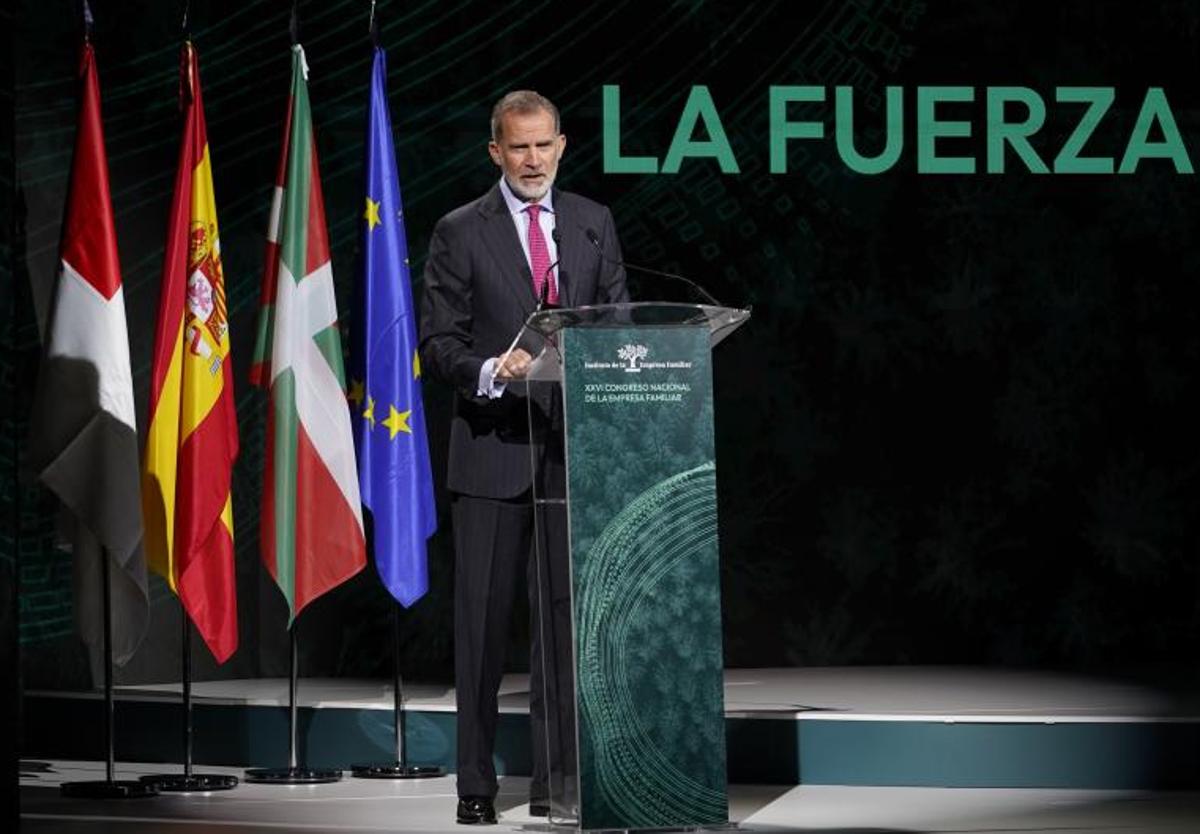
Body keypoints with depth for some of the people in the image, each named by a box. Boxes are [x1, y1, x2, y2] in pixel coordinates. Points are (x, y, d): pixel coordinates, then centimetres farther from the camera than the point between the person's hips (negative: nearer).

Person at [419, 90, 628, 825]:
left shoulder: (594, 224, 10)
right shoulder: (460, 233, 0)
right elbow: (438, 344, -4)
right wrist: (490, 371, -23)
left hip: (574, 447, 3)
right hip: (492, 450, -2)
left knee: (565, 613, 3)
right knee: (485, 620, 1)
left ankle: (555, 778, 9)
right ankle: (477, 784, 7)